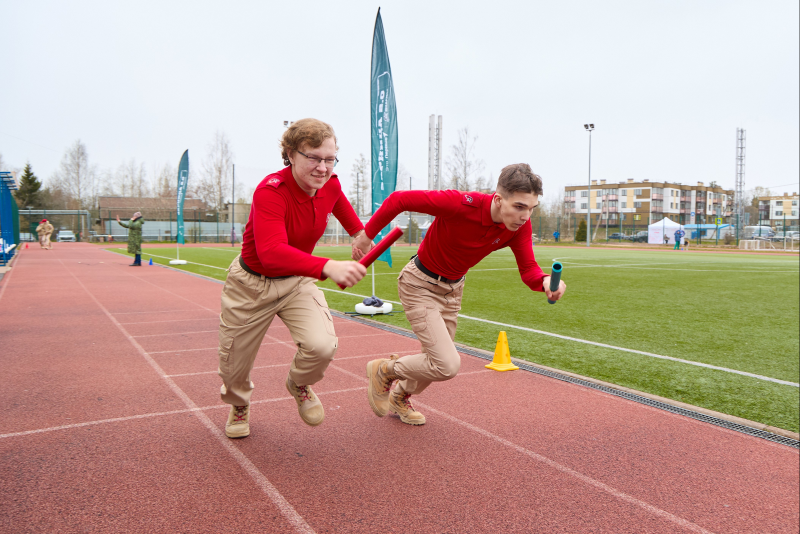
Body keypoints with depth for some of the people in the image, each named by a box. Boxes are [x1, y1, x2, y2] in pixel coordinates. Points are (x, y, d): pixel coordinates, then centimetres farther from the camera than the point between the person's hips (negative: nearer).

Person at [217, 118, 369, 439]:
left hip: (297, 282, 4)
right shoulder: (271, 191, -31)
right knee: (234, 367, 12)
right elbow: (271, 252, -49)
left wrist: (359, 233, 20)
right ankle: (239, 405, 51)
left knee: (322, 346, -23)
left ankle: (299, 384, 15)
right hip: (252, 284, -3)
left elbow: (342, 208, 15)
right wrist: (328, 267, -61)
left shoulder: (330, 186, -13)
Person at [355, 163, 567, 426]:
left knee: (437, 362, 20)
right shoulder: (461, 204, -34)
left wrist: (545, 281, -40)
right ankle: (384, 370, 11)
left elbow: (528, 269, -16)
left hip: (453, 289, 7)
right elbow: (398, 199, -26)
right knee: (448, 365, -16)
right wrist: (367, 234, -16)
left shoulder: (519, 226, -16)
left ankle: (400, 398, 51)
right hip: (420, 284, -6)